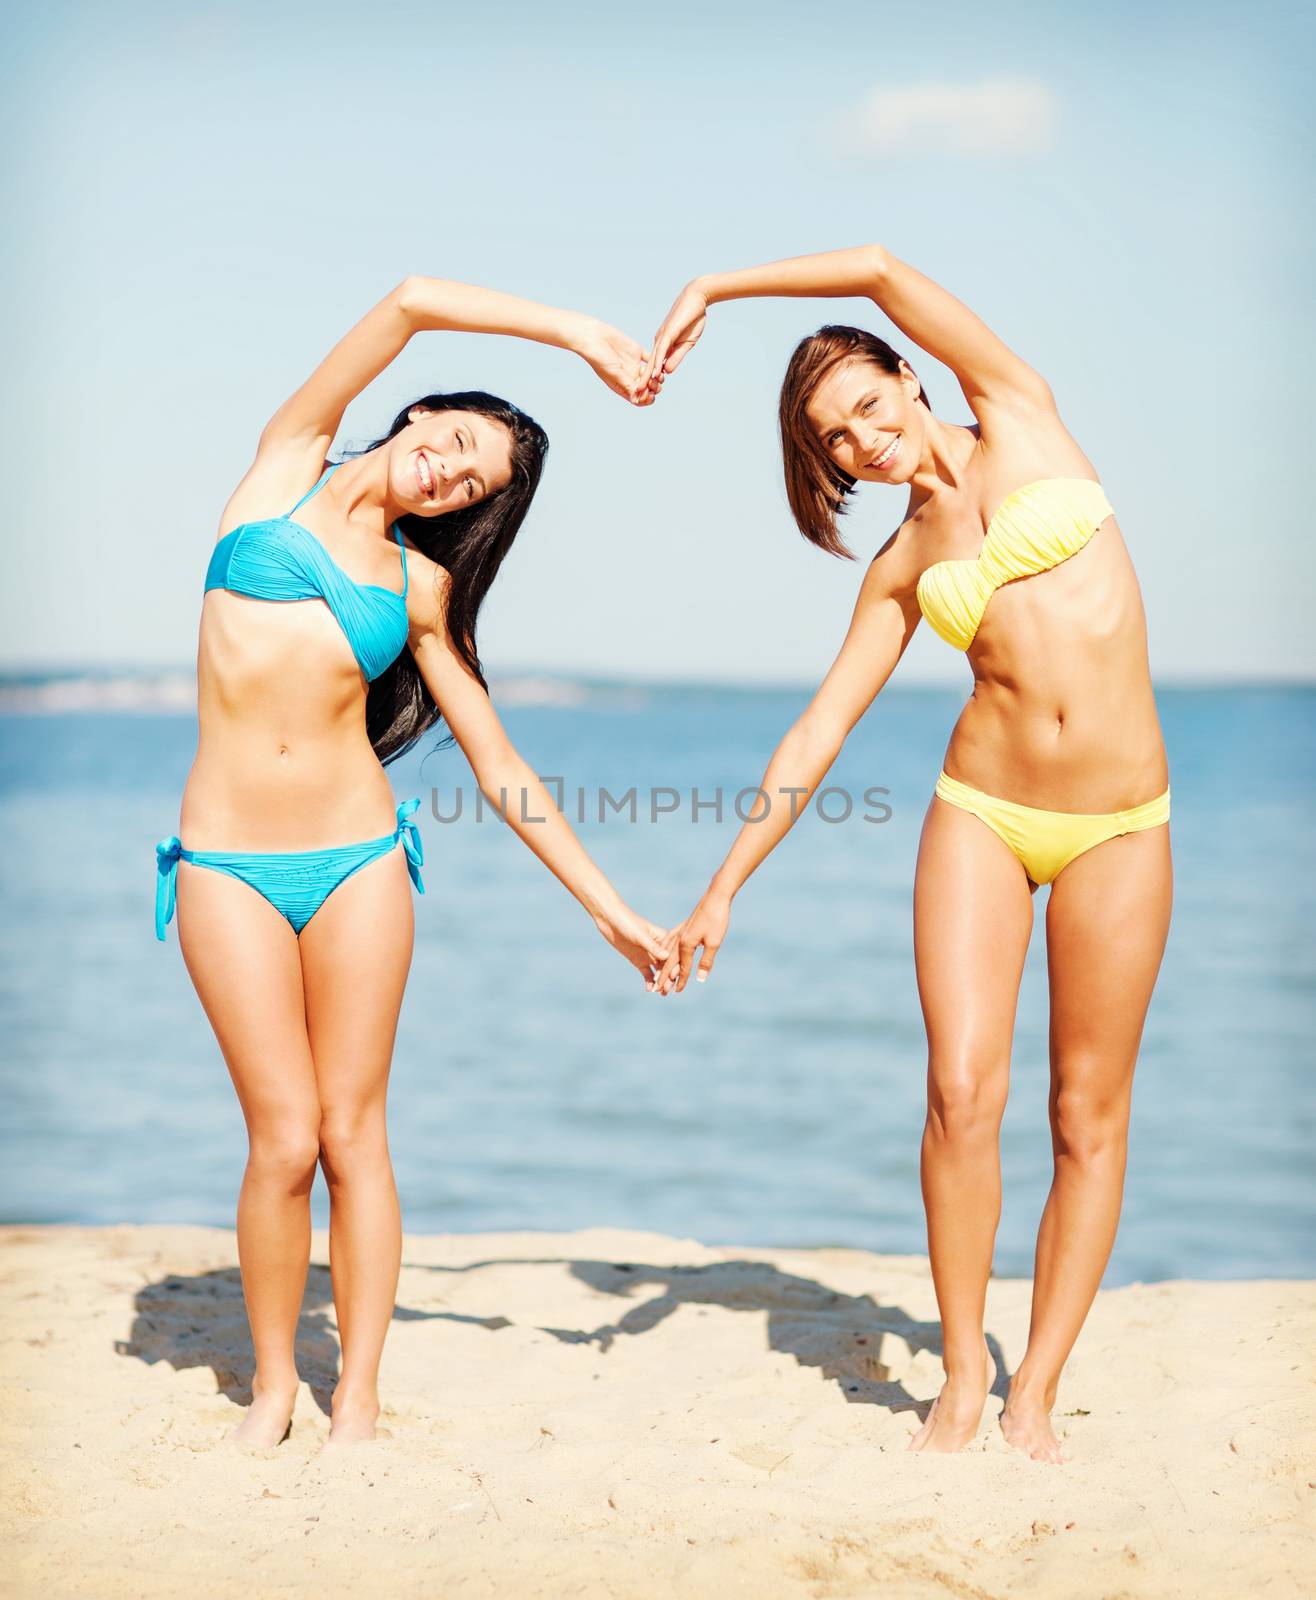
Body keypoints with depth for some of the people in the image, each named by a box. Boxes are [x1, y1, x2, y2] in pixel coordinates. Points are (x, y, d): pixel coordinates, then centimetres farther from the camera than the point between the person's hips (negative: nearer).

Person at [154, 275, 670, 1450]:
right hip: (227, 865, -2)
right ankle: (273, 1384, 17)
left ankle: (359, 1397, 15)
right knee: (284, 1137, -3)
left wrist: (612, 911, 8)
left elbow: (499, 765, 11)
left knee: (353, 1132, 3)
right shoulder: (287, 466, 7)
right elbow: (413, 300, -1)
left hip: (360, 858, 2)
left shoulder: (420, 590, 10)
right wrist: (570, 328, 1)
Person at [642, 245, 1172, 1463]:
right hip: (982, 814, 2)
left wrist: (713, 289, 5)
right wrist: (723, 887, 4)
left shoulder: (1021, 419, 4)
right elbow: (816, 737, 8)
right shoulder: (900, 571, 9)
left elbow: (883, 267, -3)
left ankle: (1036, 1395, 12)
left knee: (1091, 1114, 1)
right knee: (964, 1095, -10)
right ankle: (963, 1372, 8)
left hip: (1120, 831, -2)